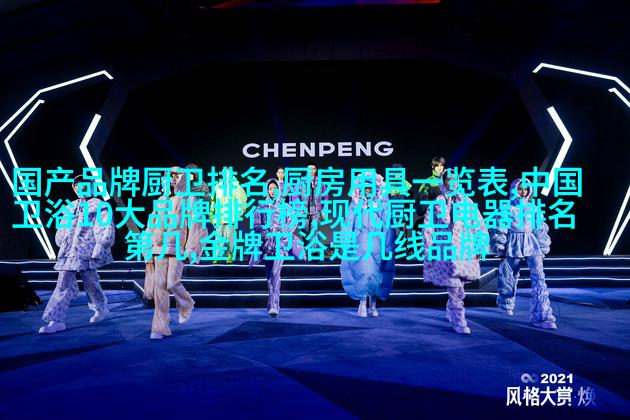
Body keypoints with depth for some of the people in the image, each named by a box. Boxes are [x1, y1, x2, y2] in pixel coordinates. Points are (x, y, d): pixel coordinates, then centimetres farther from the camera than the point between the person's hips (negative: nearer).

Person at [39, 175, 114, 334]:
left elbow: (106, 230, -9)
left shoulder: (99, 206, -1)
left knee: (90, 282, 5)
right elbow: (63, 229, 26)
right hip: (68, 253, 6)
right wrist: (61, 244, 14)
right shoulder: (70, 206, 20)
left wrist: (98, 251, -15)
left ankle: (101, 308, 28)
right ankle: (57, 321, 1)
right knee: (63, 284, 1)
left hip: (87, 252, -6)